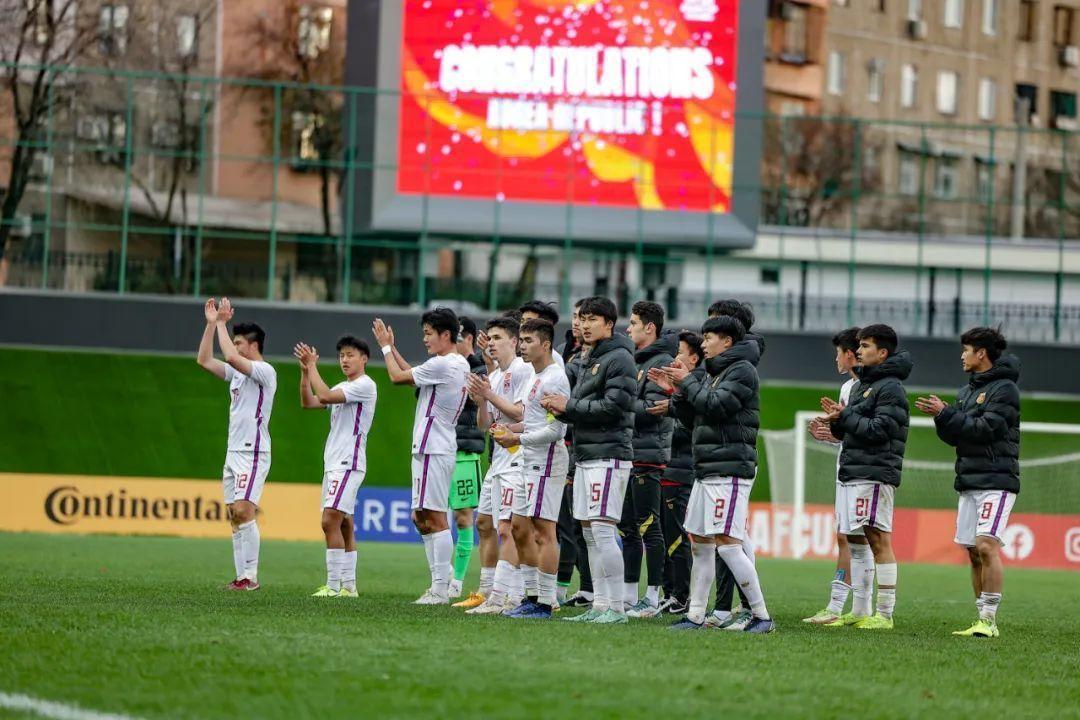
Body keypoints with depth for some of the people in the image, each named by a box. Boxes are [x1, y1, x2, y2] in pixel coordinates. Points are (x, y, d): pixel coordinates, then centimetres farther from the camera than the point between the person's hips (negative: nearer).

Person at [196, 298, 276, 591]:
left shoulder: (265, 371, -9)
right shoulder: (237, 372, 18)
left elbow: (230, 356, -23)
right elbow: (205, 360, 17)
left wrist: (222, 323, -12)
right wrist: (211, 323, 11)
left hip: (253, 453, -9)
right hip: (233, 453, 9)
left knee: (243, 511, -17)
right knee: (235, 515, 4)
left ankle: (251, 576, -18)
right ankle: (242, 576, 4)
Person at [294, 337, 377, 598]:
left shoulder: (365, 385, -9)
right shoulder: (342, 388, 20)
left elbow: (325, 396, -20)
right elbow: (308, 402, 15)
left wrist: (313, 366, -12)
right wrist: (305, 371, 5)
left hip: (348, 464, -9)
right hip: (333, 464, 9)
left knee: (330, 521, -16)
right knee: (344, 525, 9)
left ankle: (334, 586, -17)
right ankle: (348, 586, 11)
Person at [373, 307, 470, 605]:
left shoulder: (442, 365, -16)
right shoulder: (461, 365, 15)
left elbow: (398, 377, -6)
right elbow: (412, 375, 25)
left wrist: (385, 346, 8)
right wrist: (391, 347, 24)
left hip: (433, 450, -10)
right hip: (430, 448, 10)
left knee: (436, 517, -10)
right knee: (421, 518, 14)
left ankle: (441, 590, -11)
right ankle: (438, 585, 14)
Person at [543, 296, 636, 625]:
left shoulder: (619, 359, -8)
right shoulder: (591, 361, 21)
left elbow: (613, 407, -17)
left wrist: (568, 406, -11)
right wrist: (560, 408, 2)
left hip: (609, 456, -10)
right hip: (585, 457, 10)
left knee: (602, 530, -14)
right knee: (589, 533, 8)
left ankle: (616, 607, -14)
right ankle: (600, 605, 11)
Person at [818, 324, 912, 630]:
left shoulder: (890, 388, -8)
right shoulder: (862, 384, 21)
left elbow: (880, 430, -17)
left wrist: (844, 416, -12)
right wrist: (837, 419, 2)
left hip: (875, 475, -10)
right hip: (853, 474, 10)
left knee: (878, 539, -9)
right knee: (854, 540, 10)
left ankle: (885, 614, -8)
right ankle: (860, 611, 16)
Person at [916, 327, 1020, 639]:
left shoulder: (1004, 389, -7)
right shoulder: (967, 391, 19)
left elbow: (984, 429, -17)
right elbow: (954, 436, 17)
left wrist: (945, 413, -12)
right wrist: (940, 417, -2)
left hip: (996, 481, -8)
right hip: (968, 481, 8)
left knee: (986, 546, -18)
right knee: (974, 552, 6)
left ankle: (989, 621, -19)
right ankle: (982, 621, 9)